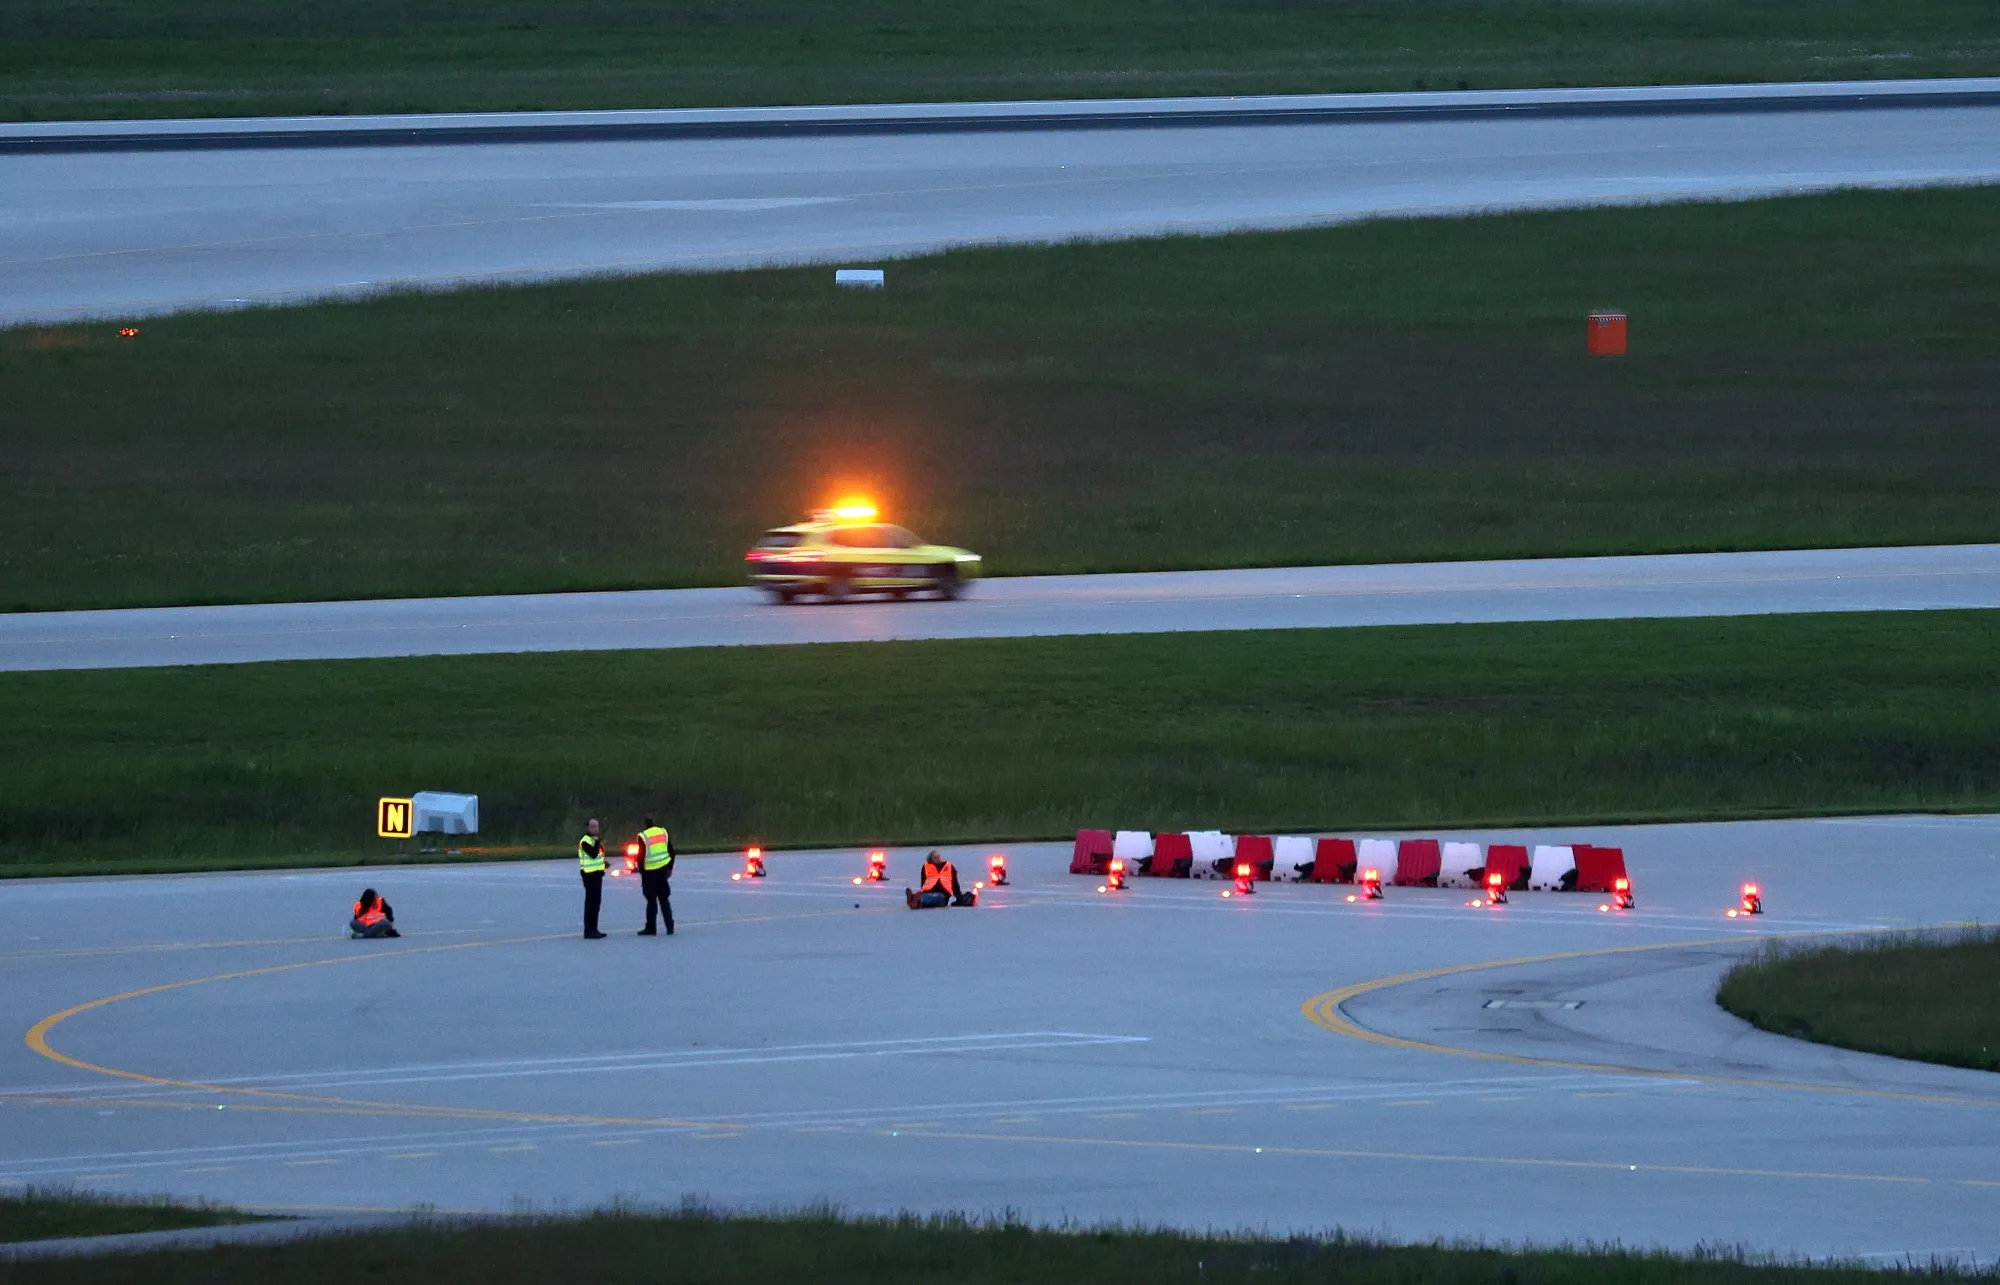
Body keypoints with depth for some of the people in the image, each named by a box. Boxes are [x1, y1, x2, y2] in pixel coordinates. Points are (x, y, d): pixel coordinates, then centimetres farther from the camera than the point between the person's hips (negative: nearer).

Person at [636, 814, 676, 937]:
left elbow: (641, 856, -10)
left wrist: (641, 872, -3)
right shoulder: (664, 833, 5)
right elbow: (671, 852, 8)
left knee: (651, 900, 2)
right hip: (663, 870, 4)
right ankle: (669, 926, 7)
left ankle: (650, 928, 5)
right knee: (664, 899, 11)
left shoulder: (643, 836, -10)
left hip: (650, 872, -4)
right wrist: (670, 868, 15)